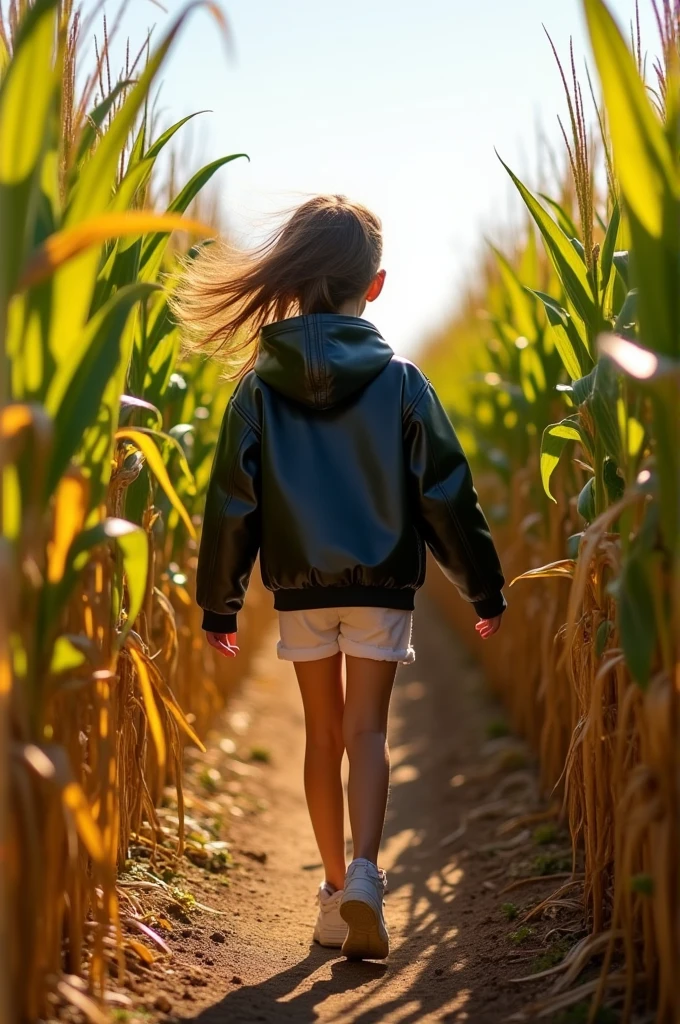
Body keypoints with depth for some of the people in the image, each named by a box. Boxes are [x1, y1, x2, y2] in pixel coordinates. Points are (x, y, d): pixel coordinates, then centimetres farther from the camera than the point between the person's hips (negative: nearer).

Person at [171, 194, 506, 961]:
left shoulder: (259, 385, -2)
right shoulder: (400, 381, -4)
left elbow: (232, 502, -1)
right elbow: (446, 492, -3)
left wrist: (219, 604, 6)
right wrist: (484, 588, 6)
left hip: (299, 587, 1)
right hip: (381, 583, -1)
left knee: (323, 734, 13)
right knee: (367, 732, 2)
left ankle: (335, 888, 20)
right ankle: (363, 872, -18)